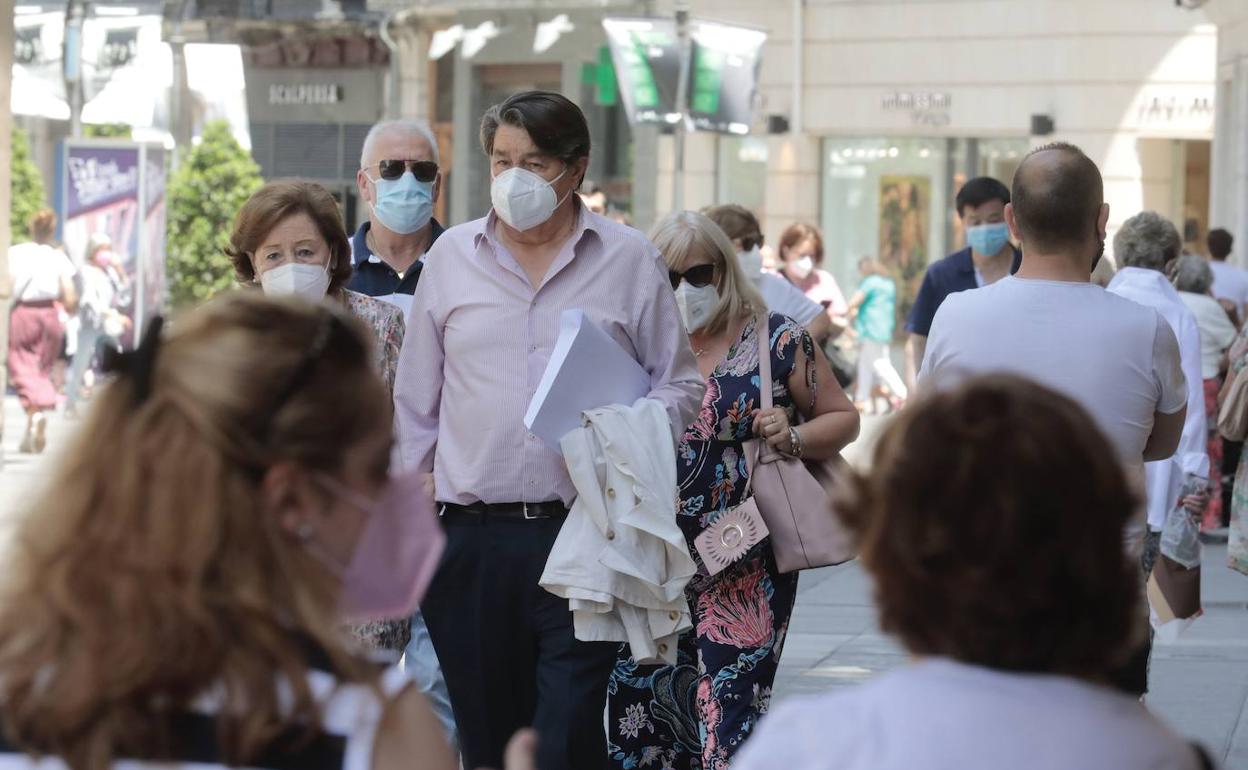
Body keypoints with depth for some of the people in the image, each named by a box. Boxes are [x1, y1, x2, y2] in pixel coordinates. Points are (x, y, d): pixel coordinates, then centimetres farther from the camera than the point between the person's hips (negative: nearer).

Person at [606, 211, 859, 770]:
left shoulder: (776, 339, 0)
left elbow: (843, 418, 5)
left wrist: (793, 437, -14)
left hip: (743, 571, -4)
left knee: (727, 720, -9)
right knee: (635, 711, 4)